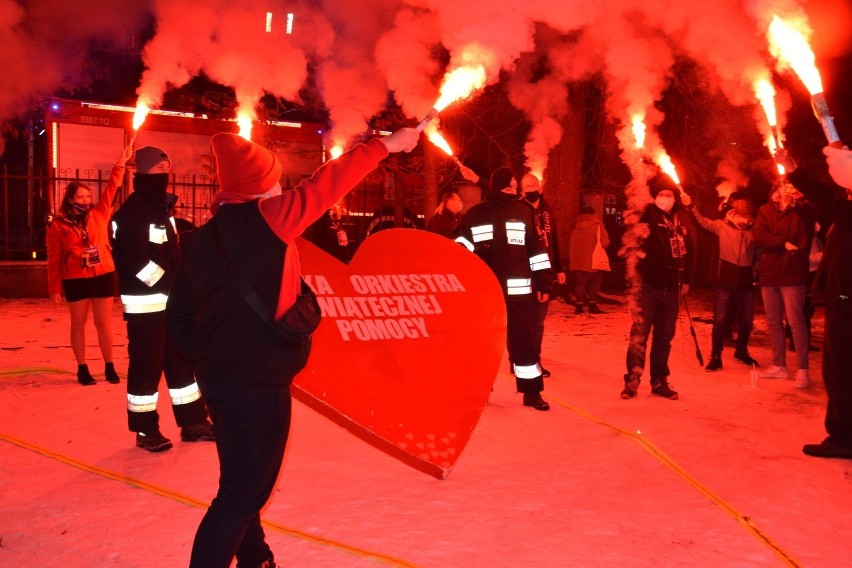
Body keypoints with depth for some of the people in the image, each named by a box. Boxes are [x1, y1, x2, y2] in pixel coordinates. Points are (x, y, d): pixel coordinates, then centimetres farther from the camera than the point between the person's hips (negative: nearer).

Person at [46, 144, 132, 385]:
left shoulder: (99, 214, 5)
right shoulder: (58, 225, -3)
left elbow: (111, 189, -2)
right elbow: (54, 259, -1)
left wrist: (120, 164, -13)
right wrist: (55, 287, -3)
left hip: (103, 276, 2)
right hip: (76, 280, -2)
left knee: (104, 322, 7)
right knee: (78, 323, 8)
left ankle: (109, 367, 15)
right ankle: (82, 368, 18)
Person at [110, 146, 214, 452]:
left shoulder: (161, 208, 15)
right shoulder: (132, 212, -14)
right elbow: (137, 262, -22)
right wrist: (173, 285, -18)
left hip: (170, 301, 9)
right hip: (145, 305, -9)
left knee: (182, 361, 13)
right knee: (147, 367, 0)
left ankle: (193, 422, 23)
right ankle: (145, 430, 14)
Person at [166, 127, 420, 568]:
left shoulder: (202, 238, 6)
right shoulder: (268, 217, -14)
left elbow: (179, 314, 9)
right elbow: (328, 184, -7)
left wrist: (210, 358, 18)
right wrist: (387, 145, 3)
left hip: (221, 377, 9)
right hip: (256, 382, -9)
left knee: (246, 481, 24)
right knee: (243, 491, 0)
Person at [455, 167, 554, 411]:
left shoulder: (524, 213, 8)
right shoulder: (476, 214, 4)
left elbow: (536, 250, 9)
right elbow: (462, 245, 0)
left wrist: (543, 283, 7)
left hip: (518, 290, 1)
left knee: (524, 340, 3)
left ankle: (531, 391, 13)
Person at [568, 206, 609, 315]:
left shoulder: (576, 227, 10)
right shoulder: (597, 225, -5)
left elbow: (572, 244, 14)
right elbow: (605, 242, -8)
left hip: (577, 261, 4)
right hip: (592, 261, -4)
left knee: (579, 284, 8)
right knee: (594, 284, 7)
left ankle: (578, 306, 5)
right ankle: (593, 306, 8)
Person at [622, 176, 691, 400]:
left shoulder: (680, 221, 10)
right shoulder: (647, 216, -4)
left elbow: (687, 251, 16)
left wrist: (685, 279, 15)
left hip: (672, 288, 5)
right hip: (648, 285, -5)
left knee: (664, 337, 11)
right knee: (639, 334, -4)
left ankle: (659, 381, 21)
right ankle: (632, 381, 6)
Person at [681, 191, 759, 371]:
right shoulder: (723, 225, -1)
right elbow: (705, 222, -14)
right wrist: (691, 206, -28)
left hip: (746, 280, 2)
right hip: (726, 279, -2)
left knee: (747, 321, 11)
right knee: (721, 319, 0)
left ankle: (741, 352, 33)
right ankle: (715, 357, 11)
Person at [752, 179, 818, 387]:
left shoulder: (802, 211, 2)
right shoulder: (766, 210, 9)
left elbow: (813, 215, -22)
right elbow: (758, 235, -5)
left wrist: (797, 202, -35)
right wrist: (784, 244, -13)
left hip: (793, 273, -4)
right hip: (769, 273, 4)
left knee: (796, 322, -8)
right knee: (773, 322, 10)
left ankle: (802, 370, -3)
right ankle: (779, 365, 21)